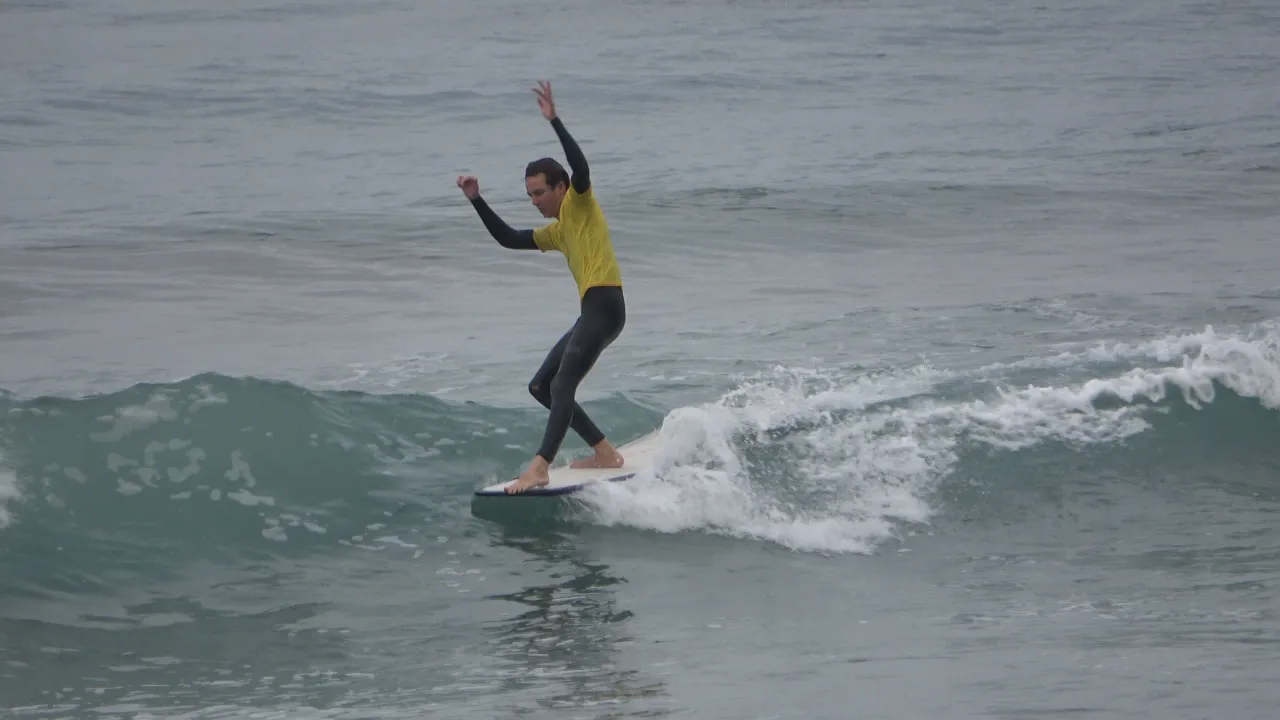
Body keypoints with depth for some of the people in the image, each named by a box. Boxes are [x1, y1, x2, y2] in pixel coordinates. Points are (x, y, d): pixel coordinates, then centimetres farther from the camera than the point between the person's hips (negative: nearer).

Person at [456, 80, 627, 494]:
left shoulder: (580, 204, 0)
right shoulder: (558, 231, 26)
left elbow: (580, 170, -20)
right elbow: (508, 239, 27)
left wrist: (554, 121, -25)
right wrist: (476, 201, 19)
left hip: (604, 304, -10)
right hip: (592, 312, 10)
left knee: (563, 384, -22)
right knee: (541, 387, 14)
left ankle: (540, 468, -34)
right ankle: (605, 453, 14)